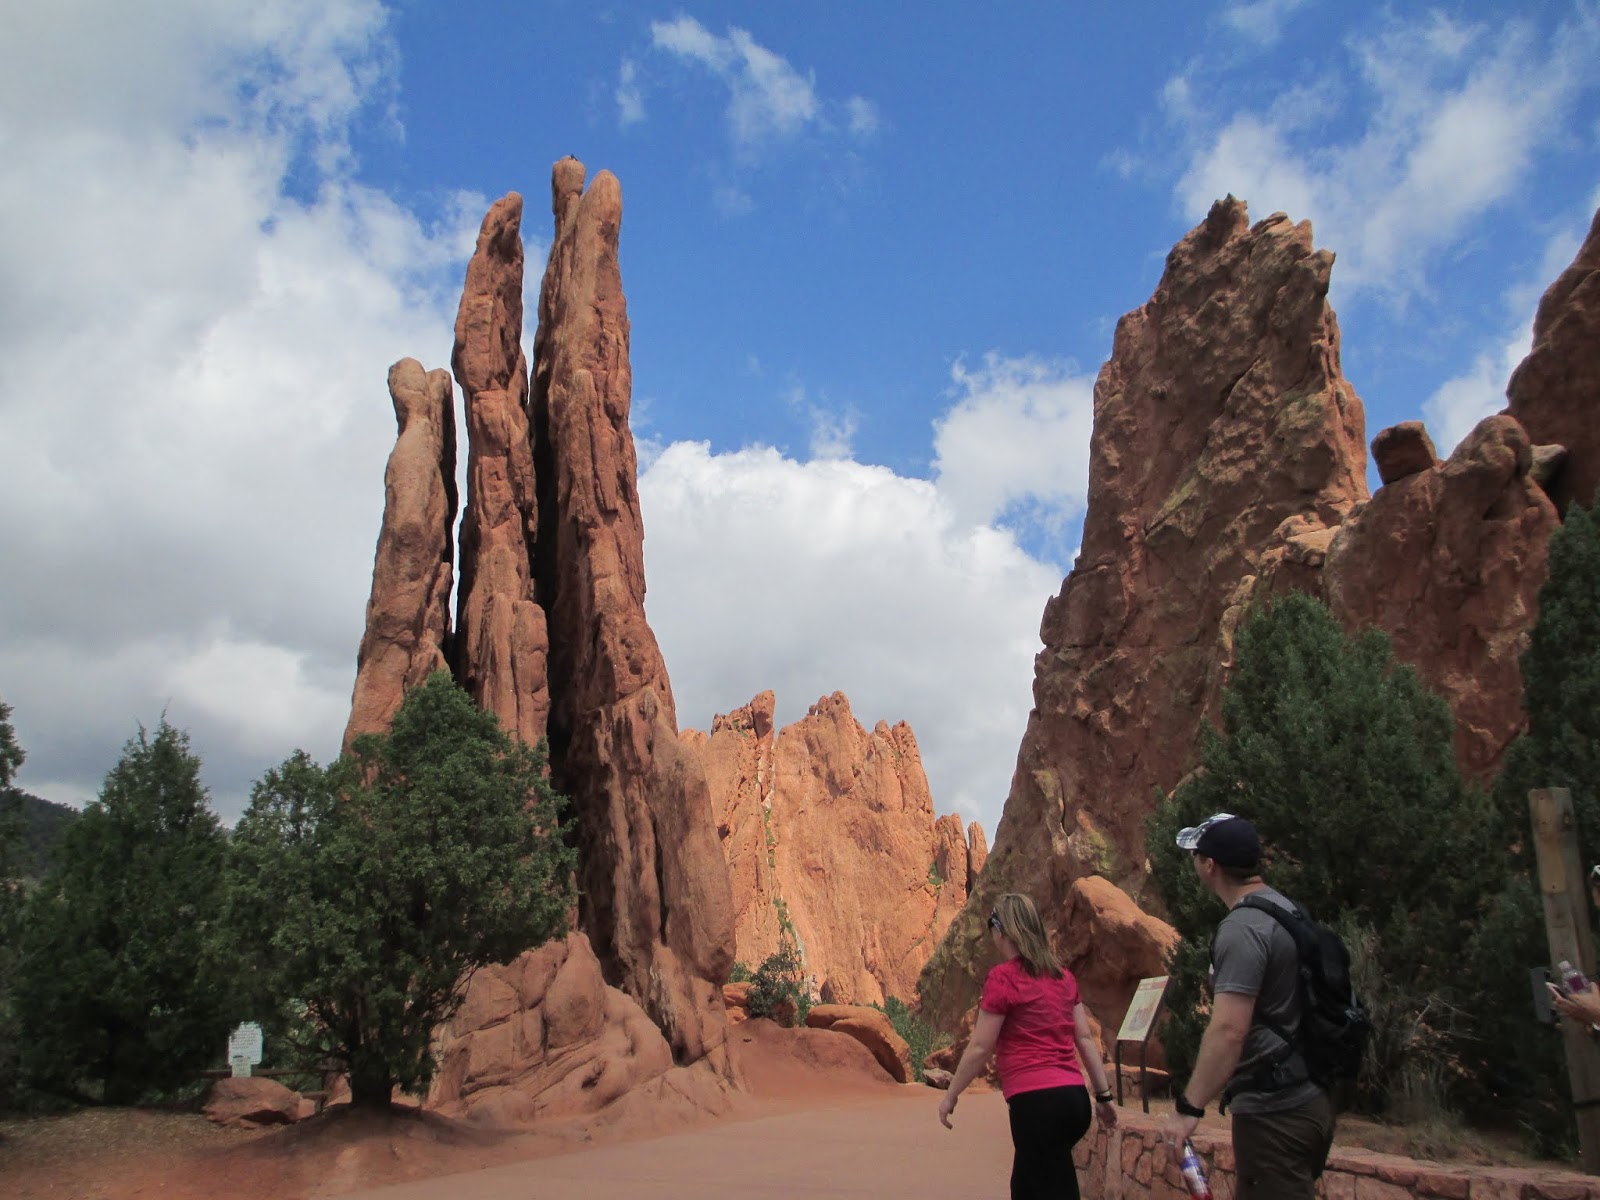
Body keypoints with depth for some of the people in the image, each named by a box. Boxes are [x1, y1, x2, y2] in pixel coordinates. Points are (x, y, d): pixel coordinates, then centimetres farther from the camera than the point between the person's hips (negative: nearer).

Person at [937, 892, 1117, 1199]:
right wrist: (1104, 1095, 19)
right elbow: (1085, 1039, 12)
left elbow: (980, 1048, -7)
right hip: (1074, 1097, 8)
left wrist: (950, 1096, 3)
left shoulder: (1003, 977, -9)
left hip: (1035, 1101, -8)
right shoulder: (1062, 976, 11)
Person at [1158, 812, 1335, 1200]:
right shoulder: (1284, 908, 10)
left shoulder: (1242, 928, -20)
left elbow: (1228, 1030, -28)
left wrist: (1188, 1109, -27)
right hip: (1309, 1099, 10)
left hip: (1274, 1111, -10)